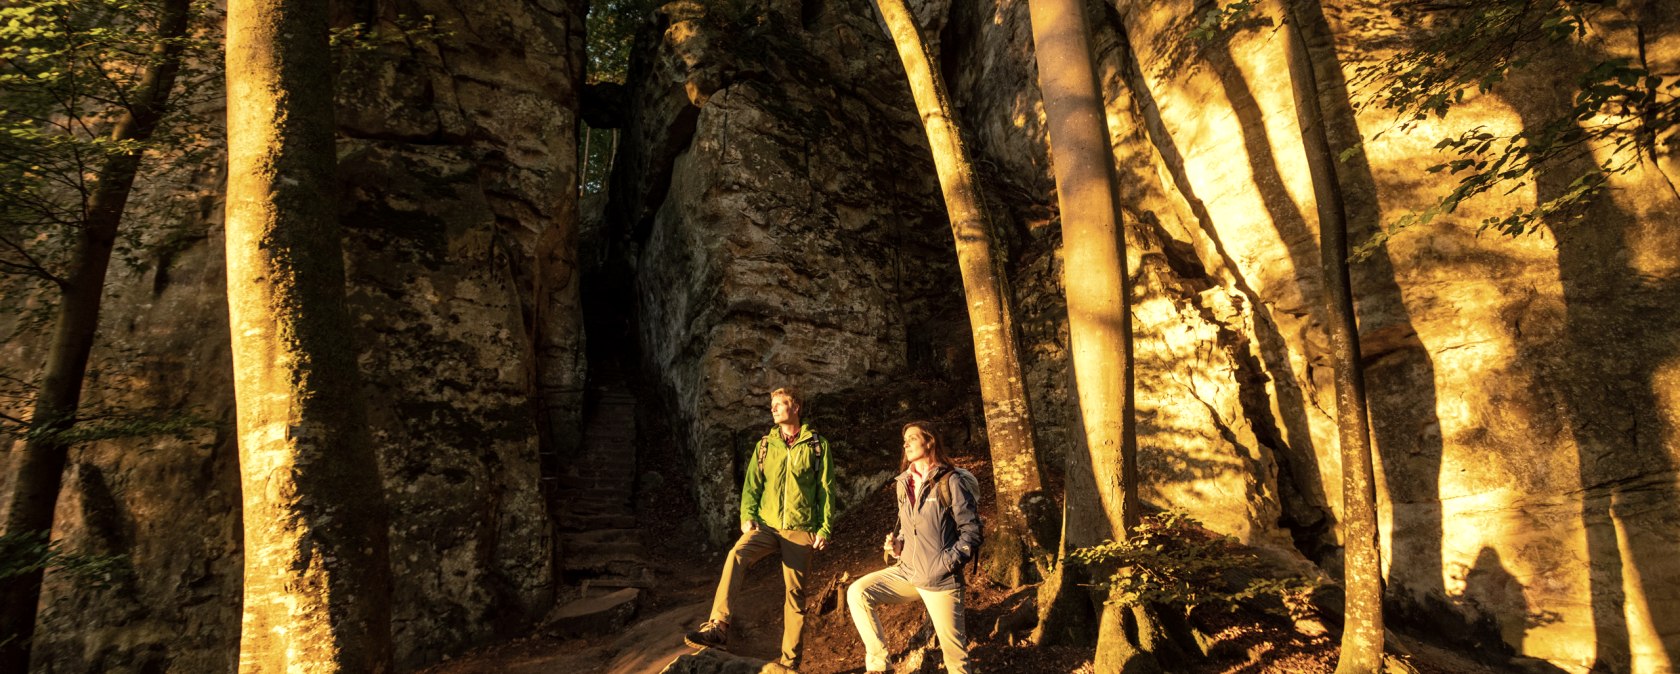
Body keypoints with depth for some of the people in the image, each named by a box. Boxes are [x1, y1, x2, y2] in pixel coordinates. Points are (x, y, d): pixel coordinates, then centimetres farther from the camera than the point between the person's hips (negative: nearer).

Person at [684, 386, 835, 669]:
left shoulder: (817, 445, 4)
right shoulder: (765, 445, 12)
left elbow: (826, 490, 3)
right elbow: (752, 484, 9)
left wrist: (825, 528, -2)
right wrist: (747, 516, -6)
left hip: (800, 530, -2)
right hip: (766, 525, 2)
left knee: (795, 593, 2)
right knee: (736, 555, -27)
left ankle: (790, 661, 15)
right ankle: (718, 628, -31)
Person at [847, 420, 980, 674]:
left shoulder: (951, 481, -10)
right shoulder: (904, 484, 9)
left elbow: (972, 531, -10)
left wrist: (947, 562, -18)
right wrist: (896, 544, 2)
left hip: (941, 580, -6)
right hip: (907, 572, 6)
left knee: (954, 652, -2)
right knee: (857, 593, -8)